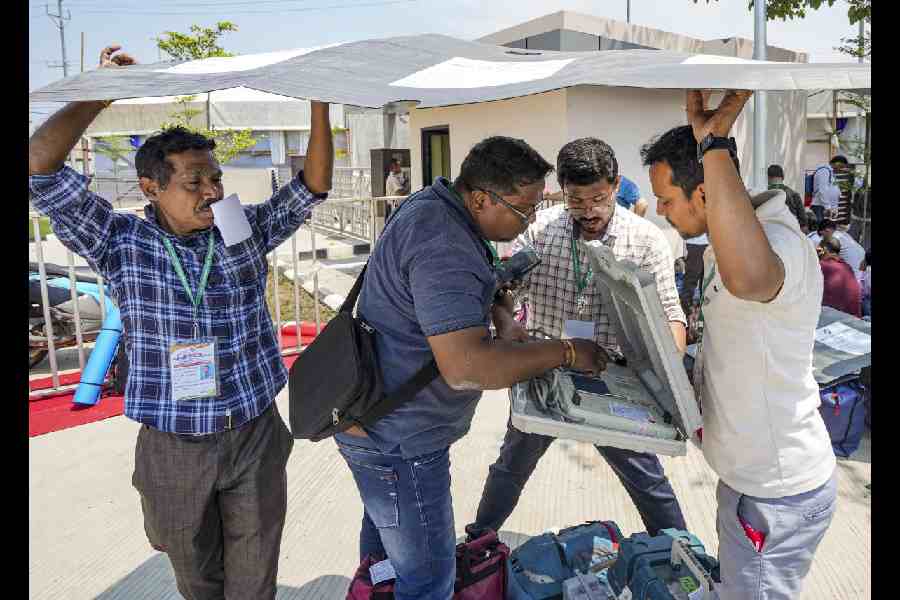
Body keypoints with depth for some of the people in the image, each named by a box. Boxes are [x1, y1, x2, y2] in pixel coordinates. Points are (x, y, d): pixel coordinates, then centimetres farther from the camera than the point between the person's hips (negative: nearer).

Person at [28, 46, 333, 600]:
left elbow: (312, 186, -4)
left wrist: (320, 104, -14)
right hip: (172, 449, -1)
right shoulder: (122, 243, -7)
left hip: (256, 436, 1)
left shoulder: (246, 229, -1)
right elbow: (40, 169, -13)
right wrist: (101, 94, -12)